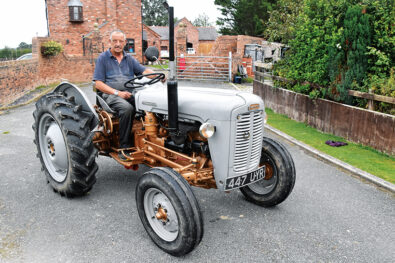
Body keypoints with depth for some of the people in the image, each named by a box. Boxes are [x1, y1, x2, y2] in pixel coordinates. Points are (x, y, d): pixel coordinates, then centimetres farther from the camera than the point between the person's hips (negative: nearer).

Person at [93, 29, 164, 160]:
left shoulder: (129, 59, 20)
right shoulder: (103, 58, 6)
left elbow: (144, 70, 7)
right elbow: (98, 83, -2)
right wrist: (118, 93, -16)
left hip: (130, 94, 4)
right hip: (110, 94, -4)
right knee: (127, 108, -36)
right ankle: (124, 147, -27)